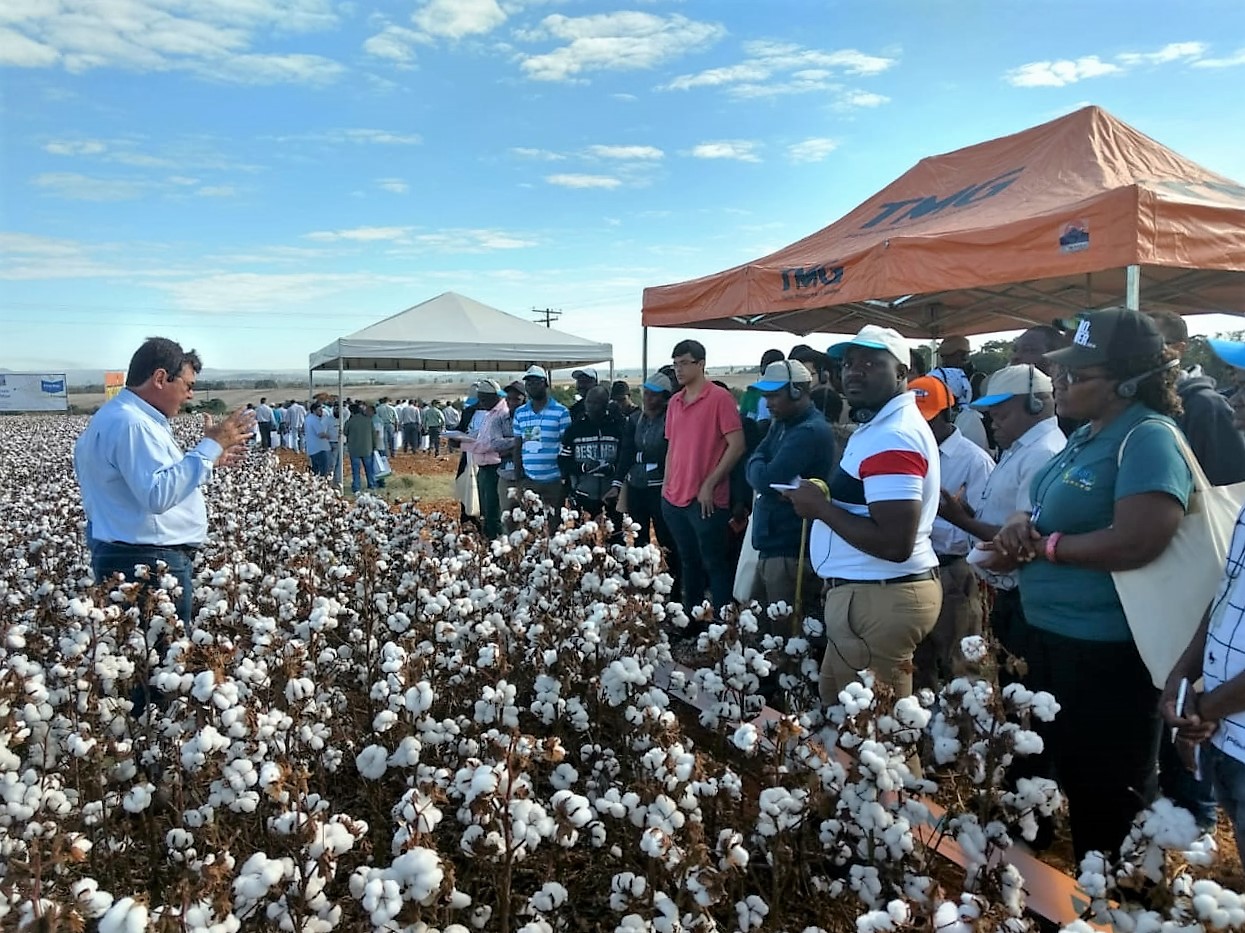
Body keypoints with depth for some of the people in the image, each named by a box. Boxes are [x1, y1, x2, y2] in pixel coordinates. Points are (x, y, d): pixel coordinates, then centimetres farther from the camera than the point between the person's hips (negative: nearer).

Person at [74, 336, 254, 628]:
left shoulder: (121, 416, 16)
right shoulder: (130, 424, -19)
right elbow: (158, 495, -29)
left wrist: (210, 458, 17)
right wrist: (210, 447, -24)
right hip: (146, 563, -11)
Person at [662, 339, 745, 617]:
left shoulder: (720, 398, -9)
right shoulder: (674, 402, 12)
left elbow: (737, 445, -13)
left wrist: (709, 485, -14)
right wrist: (667, 485, 11)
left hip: (706, 500, -6)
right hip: (674, 499, 7)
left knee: (714, 563, 1)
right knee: (688, 562, 16)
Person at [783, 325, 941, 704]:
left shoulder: (890, 438, -21)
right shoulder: (883, 426, 14)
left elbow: (894, 544, -28)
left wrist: (821, 507, -18)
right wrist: (827, 501, 8)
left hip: (878, 599, -11)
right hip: (874, 594, 11)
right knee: (838, 706, 23)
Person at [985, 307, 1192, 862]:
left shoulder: (1148, 439, -19)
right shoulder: (1087, 436, 10)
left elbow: (1137, 542, -31)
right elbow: (1047, 514, 17)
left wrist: (1038, 547, -19)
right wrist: (1021, 524, -7)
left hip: (1107, 655, -10)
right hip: (1052, 638, 10)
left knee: (1106, 802, 7)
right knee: (1049, 770, 25)